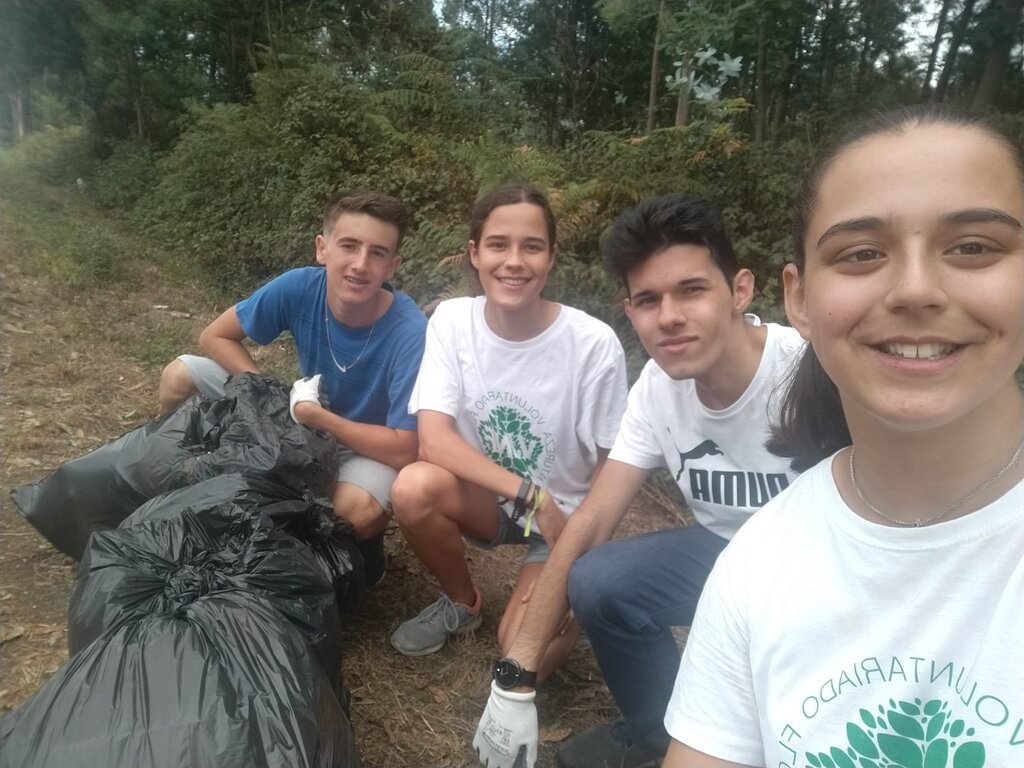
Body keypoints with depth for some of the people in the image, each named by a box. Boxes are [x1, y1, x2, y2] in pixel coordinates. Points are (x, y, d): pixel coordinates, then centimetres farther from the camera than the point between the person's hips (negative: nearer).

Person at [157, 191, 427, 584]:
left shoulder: (410, 333, -32)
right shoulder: (300, 287, -21)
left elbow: (402, 451, -29)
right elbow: (215, 336, -6)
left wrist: (310, 412, -26)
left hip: (374, 446, -4)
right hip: (304, 419, 4)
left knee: (356, 510, -38)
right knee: (179, 377, -5)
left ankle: (363, 549, 0)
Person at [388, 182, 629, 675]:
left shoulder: (594, 343, -22)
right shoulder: (451, 321, -14)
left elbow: (608, 473, -11)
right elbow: (433, 441, -21)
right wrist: (530, 495, -29)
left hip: (566, 514, -2)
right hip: (488, 501, 3)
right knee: (414, 487, -29)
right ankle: (463, 603, 4)